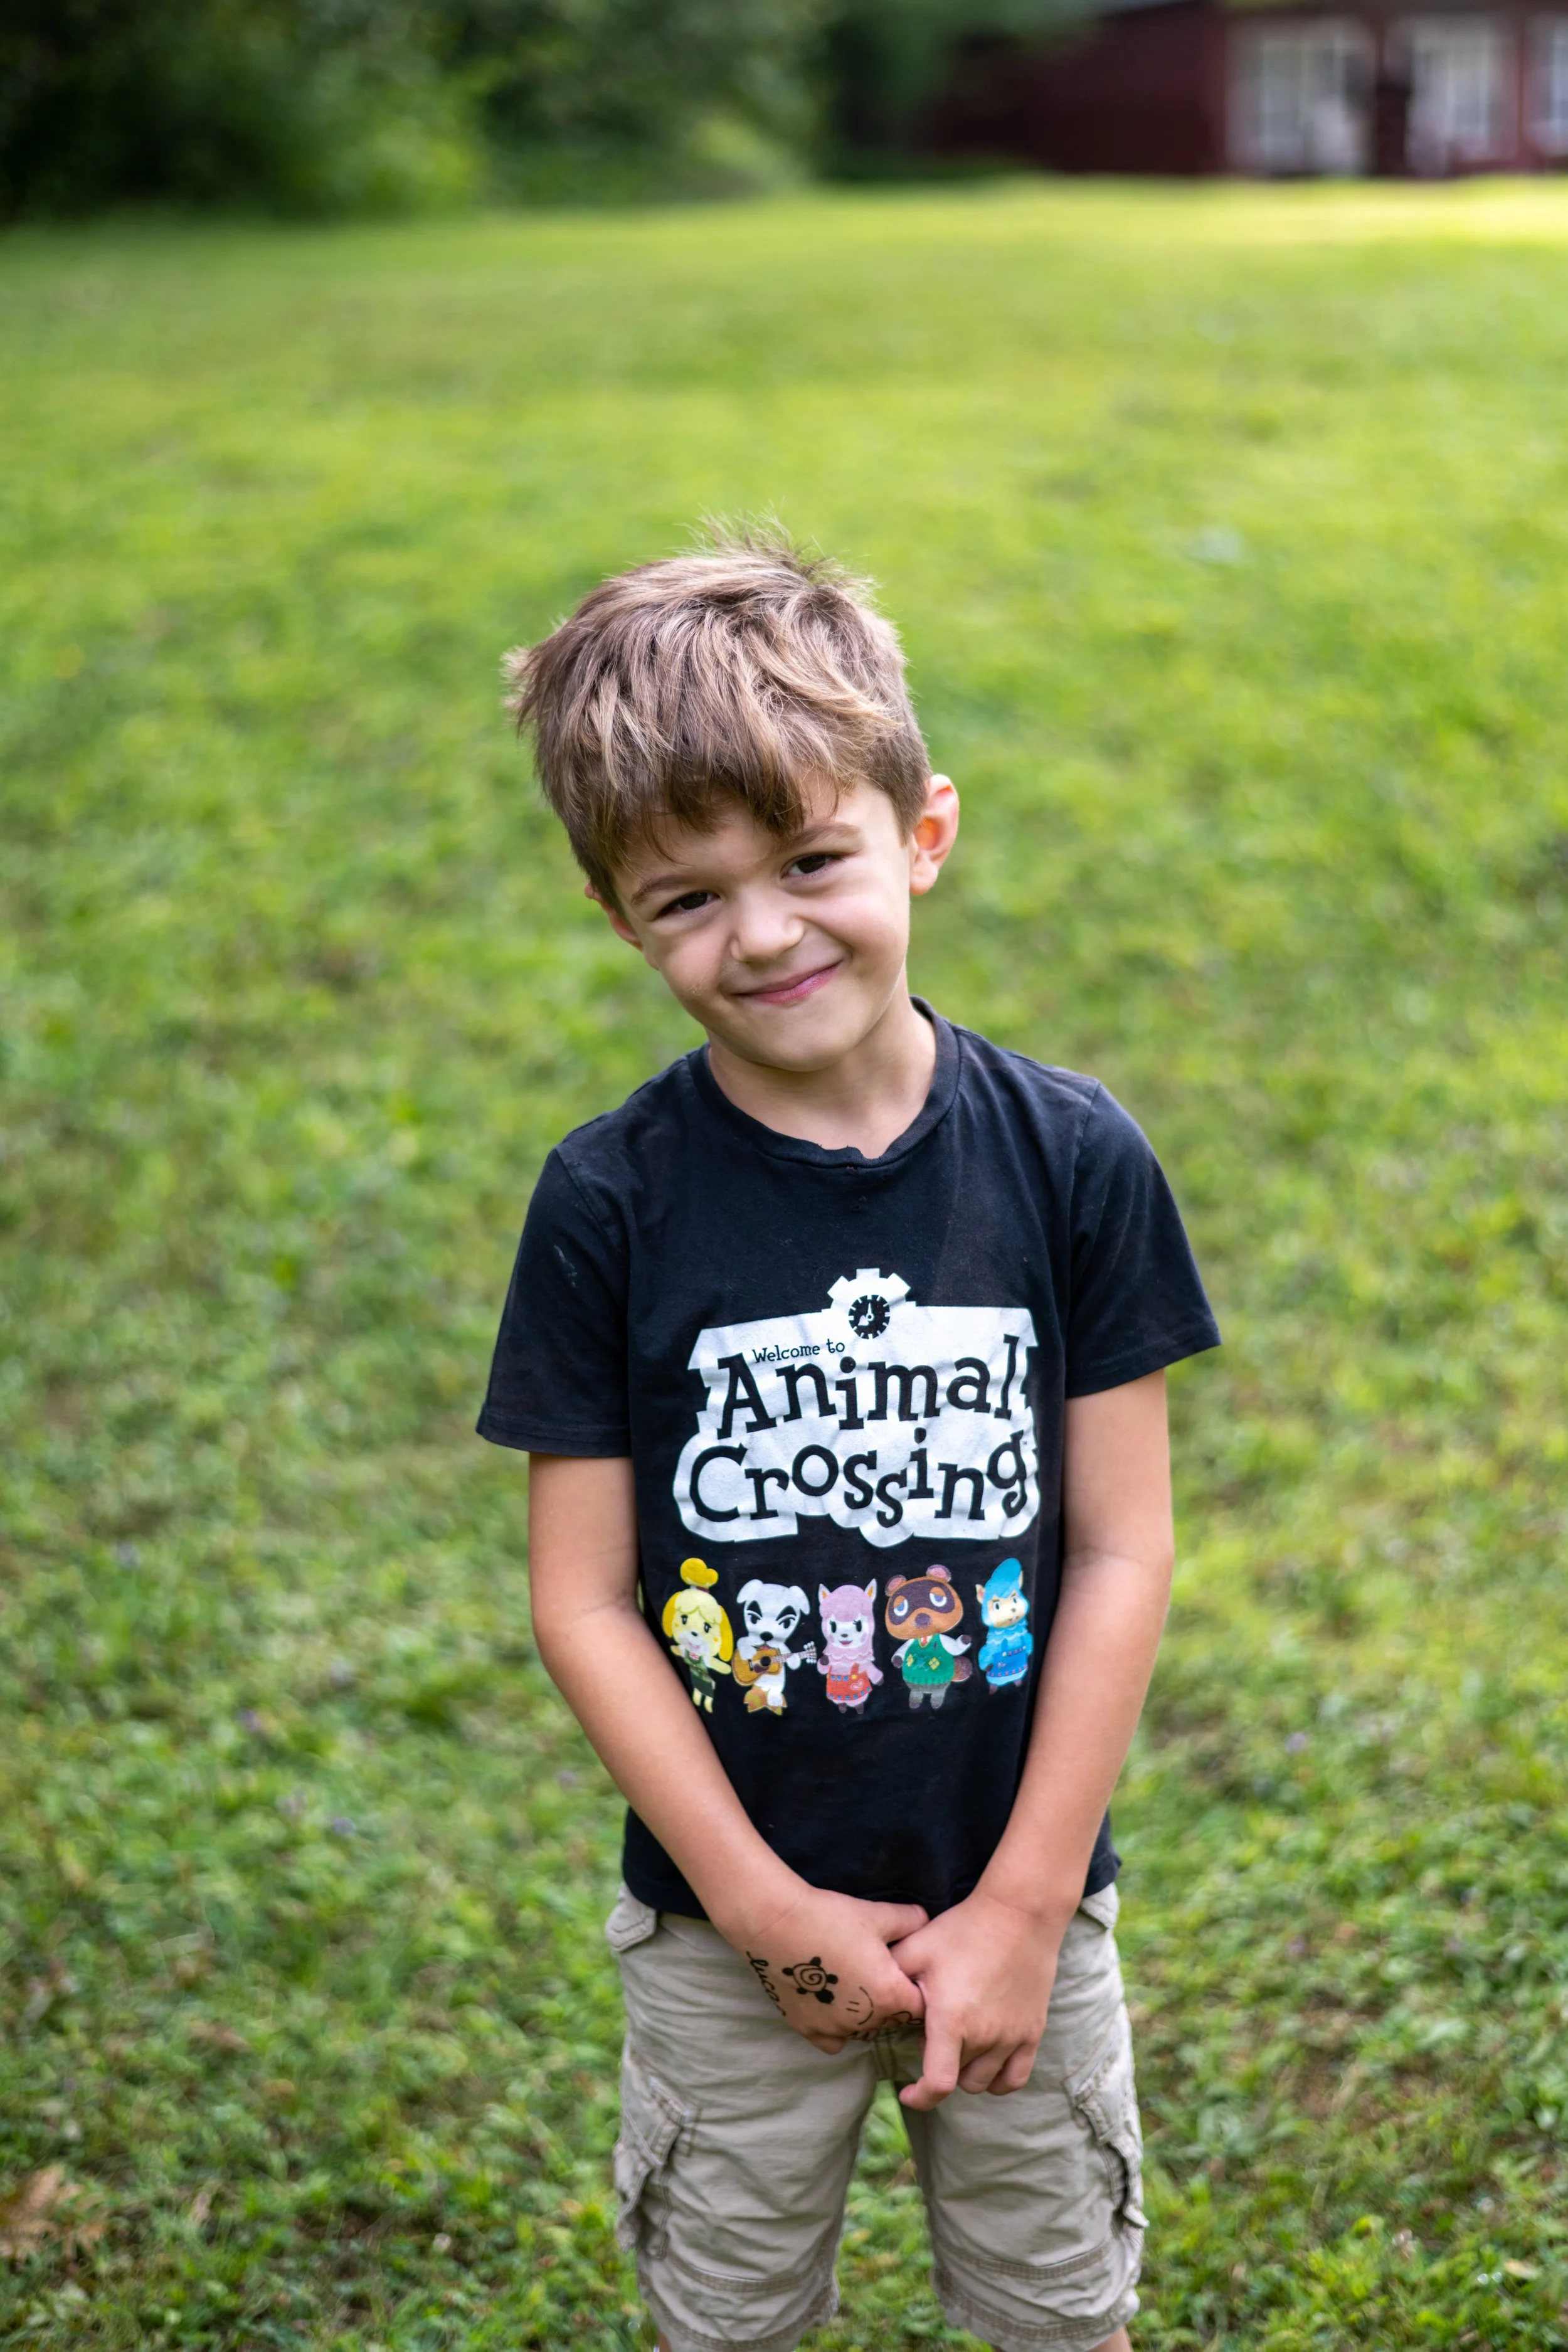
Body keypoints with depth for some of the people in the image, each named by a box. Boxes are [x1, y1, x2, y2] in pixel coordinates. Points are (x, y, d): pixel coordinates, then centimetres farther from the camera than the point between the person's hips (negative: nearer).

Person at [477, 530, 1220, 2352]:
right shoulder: (608, 1205, -14)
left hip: (1021, 1897, 1)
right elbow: (584, 1600, -10)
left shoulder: (1072, 1160, -12)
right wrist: (770, 1910, -12)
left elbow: (1121, 1552, -8)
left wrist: (1024, 1903, -10)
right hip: (729, 1926, 0)